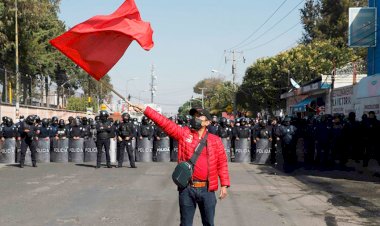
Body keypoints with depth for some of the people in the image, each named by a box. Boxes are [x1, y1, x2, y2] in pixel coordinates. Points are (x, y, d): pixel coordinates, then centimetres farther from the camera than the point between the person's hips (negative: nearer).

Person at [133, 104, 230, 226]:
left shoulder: (215, 140, 4)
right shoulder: (184, 133, 3)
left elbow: (222, 163, 6)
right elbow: (165, 123, -5)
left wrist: (224, 184, 1)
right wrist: (146, 110, -14)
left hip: (207, 189, 0)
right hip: (187, 188, 0)